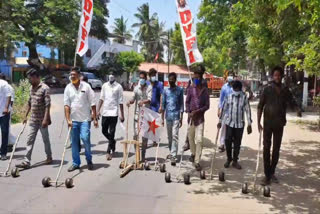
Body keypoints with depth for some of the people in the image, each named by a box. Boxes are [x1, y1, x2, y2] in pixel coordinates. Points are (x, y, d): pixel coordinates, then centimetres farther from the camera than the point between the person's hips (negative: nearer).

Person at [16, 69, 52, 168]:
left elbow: (47, 105, -19)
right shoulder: (32, 88, 9)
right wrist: (26, 116, 16)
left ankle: (49, 157, 26)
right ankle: (27, 161, 6)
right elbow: (29, 103, 18)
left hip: (42, 119, -7)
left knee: (45, 139, 9)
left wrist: (45, 119, -24)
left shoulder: (45, 88, -14)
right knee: (30, 140, 4)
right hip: (33, 119, 7)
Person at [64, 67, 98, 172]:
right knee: (74, 142, 7)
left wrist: (95, 118, -5)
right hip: (73, 119, 3)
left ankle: (89, 160, 11)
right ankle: (76, 163, 19)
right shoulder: (68, 88, 4)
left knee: (85, 138, -11)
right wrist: (68, 120, -10)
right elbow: (66, 105, 0)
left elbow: (92, 104, -1)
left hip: (85, 118, -3)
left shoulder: (86, 86, -1)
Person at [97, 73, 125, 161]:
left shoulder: (118, 87, -4)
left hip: (114, 113, -4)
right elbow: (101, 98, 12)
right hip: (105, 112, 5)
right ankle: (112, 143, 36)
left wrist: (122, 115, -6)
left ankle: (109, 152, 4)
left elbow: (120, 102, -4)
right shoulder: (104, 85, 9)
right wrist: (98, 110, 5)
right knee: (104, 131, 11)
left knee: (111, 133, -3)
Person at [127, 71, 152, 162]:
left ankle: (143, 156, 10)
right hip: (137, 113, 3)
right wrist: (130, 101, -20)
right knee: (135, 134, -1)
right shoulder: (136, 88, 11)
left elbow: (149, 99, -13)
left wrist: (143, 101, -34)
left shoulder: (149, 87, 0)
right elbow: (133, 98, 4)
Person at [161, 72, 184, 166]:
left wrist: (181, 118, -4)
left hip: (176, 116, -4)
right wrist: (162, 118, 7)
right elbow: (163, 104, 10)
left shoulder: (180, 90, 0)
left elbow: (181, 104, 0)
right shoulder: (165, 90, 8)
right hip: (168, 116, 4)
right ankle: (171, 152, 28)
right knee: (169, 136, 13)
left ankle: (173, 156, -12)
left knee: (175, 136, -11)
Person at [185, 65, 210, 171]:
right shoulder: (191, 88, 2)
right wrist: (188, 112, -9)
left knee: (199, 140, -9)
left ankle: (197, 162, -4)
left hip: (200, 117, -2)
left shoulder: (205, 90, 0)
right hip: (191, 117, 2)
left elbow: (207, 105, -1)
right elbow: (187, 102, 6)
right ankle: (193, 153, 42)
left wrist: (197, 111, -14)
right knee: (190, 137, 16)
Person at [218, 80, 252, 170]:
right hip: (229, 123, 0)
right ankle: (229, 159, 19)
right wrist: (220, 121, 7)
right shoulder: (228, 97, -1)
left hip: (240, 124, 0)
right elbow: (223, 109, 5)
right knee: (228, 141, -2)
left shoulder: (244, 97, -3)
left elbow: (247, 110, -2)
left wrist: (249, 124, -3)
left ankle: (235, 161, 20)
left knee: (237, 143, 7)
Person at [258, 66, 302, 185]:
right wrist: (259, 123, -10)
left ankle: (272, 172, 23)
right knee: (266, 148, -2)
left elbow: (292, 102, 9)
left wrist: (298, 109, -15)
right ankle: (267, 175, 3)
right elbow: (260, 107, -4)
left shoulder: (285, 90, 4)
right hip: (268, 123, -3)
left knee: (276, 149, 9)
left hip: (279, 124, 3)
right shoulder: (267, 90, -5)